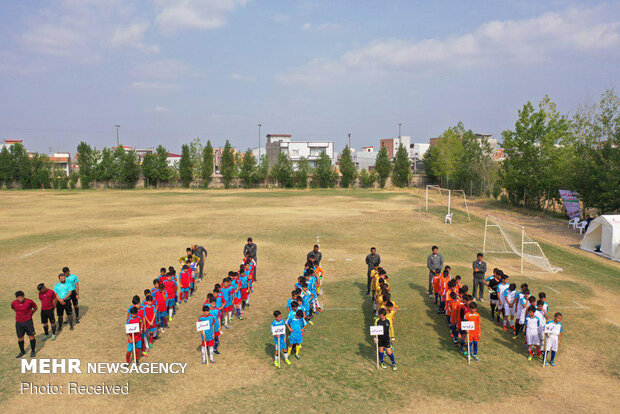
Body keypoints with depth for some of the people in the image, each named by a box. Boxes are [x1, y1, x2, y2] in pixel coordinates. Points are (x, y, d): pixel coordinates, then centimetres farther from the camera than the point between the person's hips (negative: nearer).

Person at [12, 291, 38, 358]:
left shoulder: (29, 302, -14)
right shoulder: (14, 303, -5)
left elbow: (35, 308, 5)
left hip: (28, 322, -3)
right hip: (18, 322, 3)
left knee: (31, 336, 4)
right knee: (20, 338, 9)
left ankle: (33, 351, 19)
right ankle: (22, 352, 28)